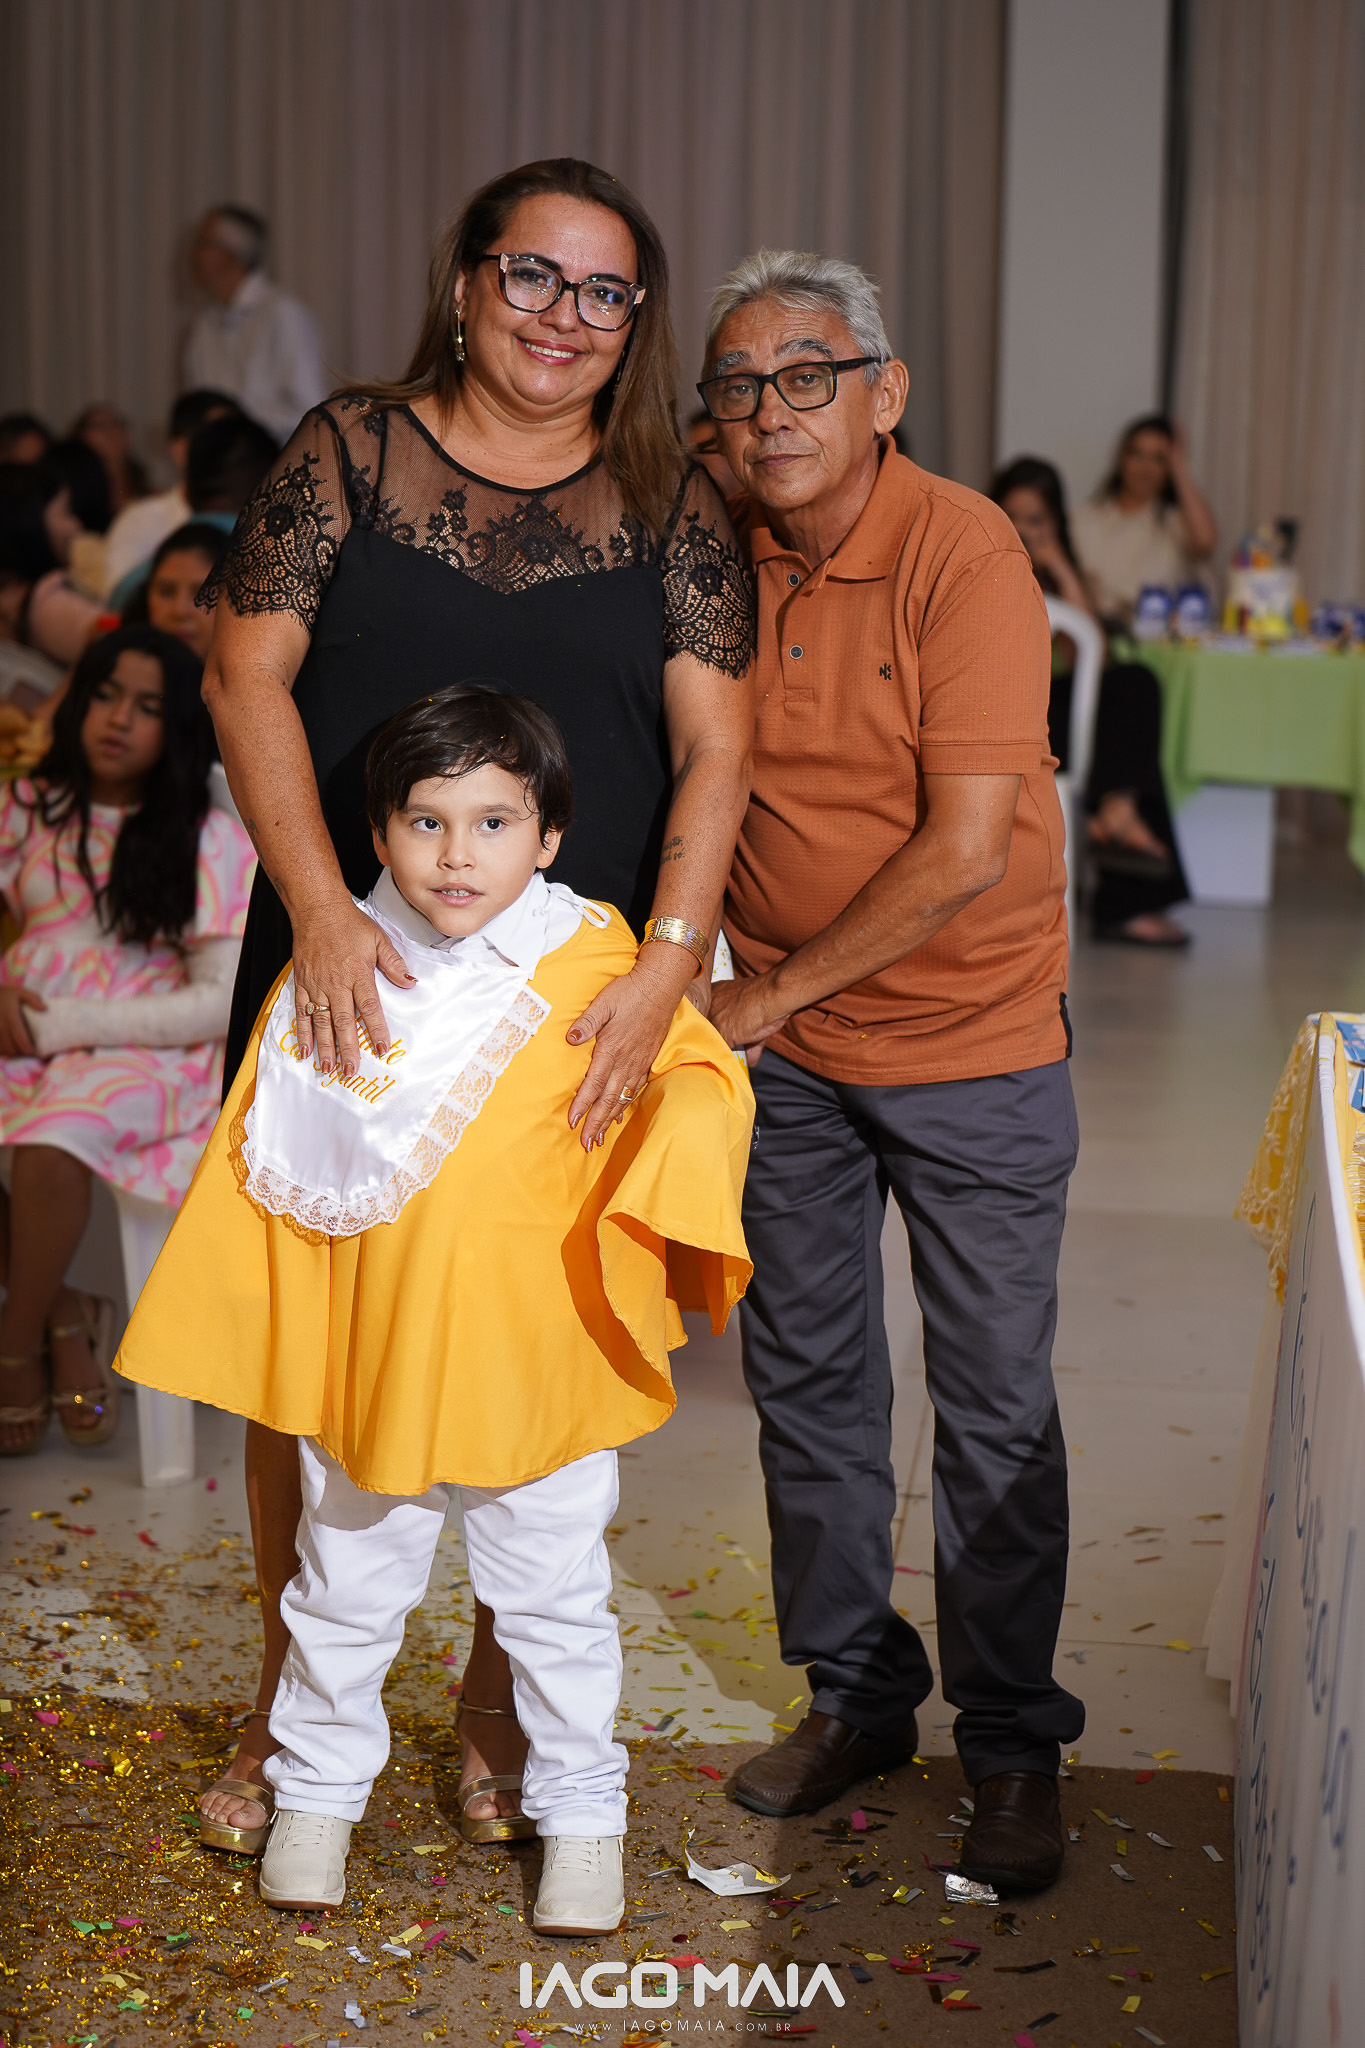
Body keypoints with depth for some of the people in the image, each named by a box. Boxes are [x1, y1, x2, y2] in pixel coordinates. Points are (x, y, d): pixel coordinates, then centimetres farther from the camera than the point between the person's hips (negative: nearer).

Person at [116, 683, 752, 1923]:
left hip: (537, 1358, -1)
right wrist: (248, 1339, 5)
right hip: (368, 1357, 1)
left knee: (556, 1601, 13)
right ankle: (316, 1794, 39)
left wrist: (684, 1124, -19)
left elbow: (698, 1074, 2)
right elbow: (265, 1166, 4)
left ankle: (581, 1815, 32)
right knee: (347, 1591, 17)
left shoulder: (591, 971, -8)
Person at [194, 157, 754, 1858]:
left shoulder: (668, 506, 5)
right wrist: (322, 910, -17)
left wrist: (667, 964, -17)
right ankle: (290, 1690, 27)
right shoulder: (350, 453, 2)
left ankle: (501, 1690, 27)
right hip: (349, 974, 0)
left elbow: (715, 743, -2)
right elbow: (247, 674, -5)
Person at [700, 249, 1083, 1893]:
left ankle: (1013, 1749, 20)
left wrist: (783, 987, -16)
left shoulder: (963, 552, -18)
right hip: (786, 1045, 5)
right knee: (805, 1379, 13)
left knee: (995, 1410, 3)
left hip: (972, 1046, -5)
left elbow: (967, 851, -22)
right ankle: (855, 1696, 31)